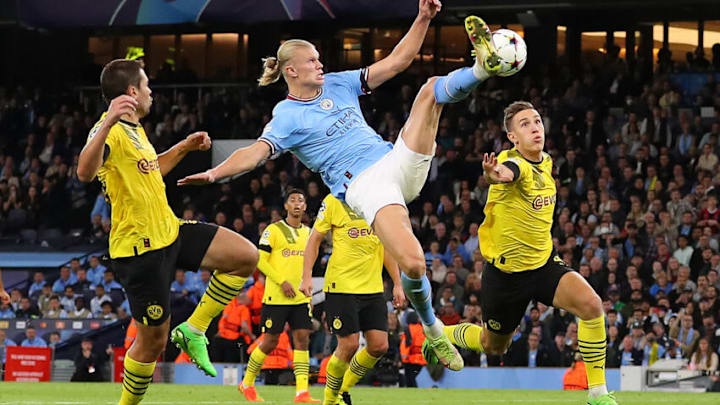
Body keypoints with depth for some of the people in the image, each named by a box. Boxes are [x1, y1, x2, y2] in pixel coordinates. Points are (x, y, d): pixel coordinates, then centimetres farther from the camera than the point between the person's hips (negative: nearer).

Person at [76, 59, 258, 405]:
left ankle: (194, 330, 6)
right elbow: (85, 172, -40)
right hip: (139, 248, -9)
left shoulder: (135, 129, 14)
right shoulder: (110, 131, -18)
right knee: (153, 340, -2)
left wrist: (184, 148, 24)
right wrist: (108, 123, -55)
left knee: (246, 256, -2)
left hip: (169, 232, 9)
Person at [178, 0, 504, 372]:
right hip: (364, 185, -6)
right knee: (412, 263, -27)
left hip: (398, 162, 6)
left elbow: (396, 61, 15)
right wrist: (216, 172, -33)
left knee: (433, 89, -2)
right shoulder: (287, 116, 0)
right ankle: (432, 329, -5)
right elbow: (256, 152, -15)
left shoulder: (337, 85, 16)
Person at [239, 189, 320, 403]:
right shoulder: (273, 230, -5)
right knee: (271, 341, 0)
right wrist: (282, 282, -16)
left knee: (302, 338, -6)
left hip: (300, 298, 5)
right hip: (276, 297, -5)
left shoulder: (308, 233, 13)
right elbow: (260, 261, -9)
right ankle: (247, 384, 19)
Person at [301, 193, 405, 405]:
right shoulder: (334, 201, -3)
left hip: (373, 288, 5)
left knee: (379, 346, -2)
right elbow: (314, 239, 1)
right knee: (349, 345, -9)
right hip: (341, 286, -5)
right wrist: (307, 277, -7)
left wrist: (397, 284, 14)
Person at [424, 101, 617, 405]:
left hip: (544, 263, 5)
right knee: (493, 346, 14)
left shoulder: (545, 163, 1)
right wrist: (494, 174, -75)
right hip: (506, 272, -5)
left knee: (591, 304, -21)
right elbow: (507, 172, -53)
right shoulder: (516, 164, -24)